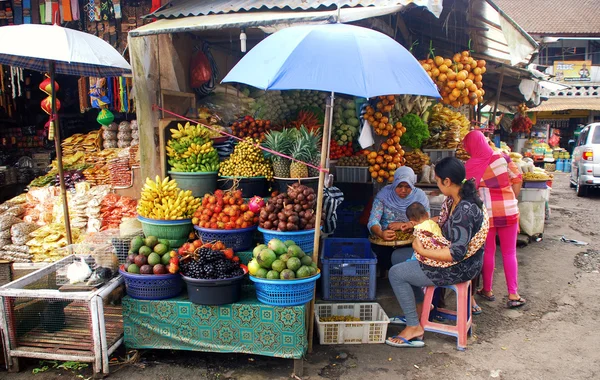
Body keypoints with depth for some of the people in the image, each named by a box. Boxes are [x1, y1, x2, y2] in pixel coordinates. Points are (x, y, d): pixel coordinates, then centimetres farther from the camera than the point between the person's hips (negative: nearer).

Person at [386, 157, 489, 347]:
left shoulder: (465, 210, -30)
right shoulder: (454, 200, 0)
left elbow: (457, 254, -31)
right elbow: (444, 220, 21)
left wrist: (422, 251, -25)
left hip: (460, 267, -10)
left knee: (396, 273, -7)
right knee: (399, 257, 20)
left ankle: (414, 327, 2)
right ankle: (419, 309, 25)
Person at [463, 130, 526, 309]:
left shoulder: (470, 166, -7)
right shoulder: (502, 158, -3)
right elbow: (517, 180, 1)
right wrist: (511, 200, 11)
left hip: (485, 212, -1)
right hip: (508, 212, 1)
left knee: (487, 252, 13)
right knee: (509, 253, 10)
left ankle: (487, 290, 24)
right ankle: (513, 295, 11)